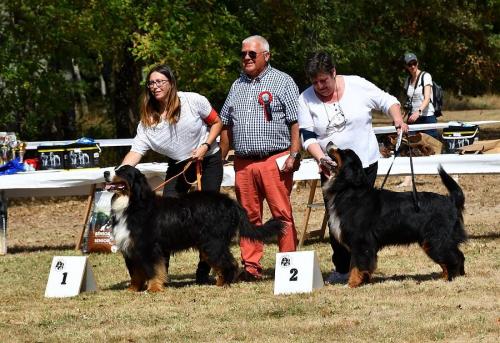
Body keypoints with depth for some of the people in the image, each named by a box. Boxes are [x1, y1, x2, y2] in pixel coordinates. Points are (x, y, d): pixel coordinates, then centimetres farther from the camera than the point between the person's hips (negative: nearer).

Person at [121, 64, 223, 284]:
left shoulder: (193, 101, -14)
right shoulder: (148, 119, -9)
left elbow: (217, 123, -2)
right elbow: (136, 151, -16)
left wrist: (205, 146, -18)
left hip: (209, 160, -2)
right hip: (179, 165, 2)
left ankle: (203, 272, 4)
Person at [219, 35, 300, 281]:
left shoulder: (283, 82, 3)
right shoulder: (237, 86, 19)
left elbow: (296, 122, -3)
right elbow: (226, 125, 22)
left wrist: (294, 155, -11)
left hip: (275, 161, -5)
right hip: (243, 163, 5)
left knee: (282, 214, -7)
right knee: (249, 215, 5)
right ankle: (251, 266, 8)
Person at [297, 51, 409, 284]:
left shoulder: (357, 86, -5)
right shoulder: (306, 99, -1)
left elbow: (387, 101, 4)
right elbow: (308, 136, -4)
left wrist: (397, 119, -14)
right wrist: (321, 158, -19)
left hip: (365, 163, -2)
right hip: (331, 168, 2)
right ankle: (342, 269, 5)